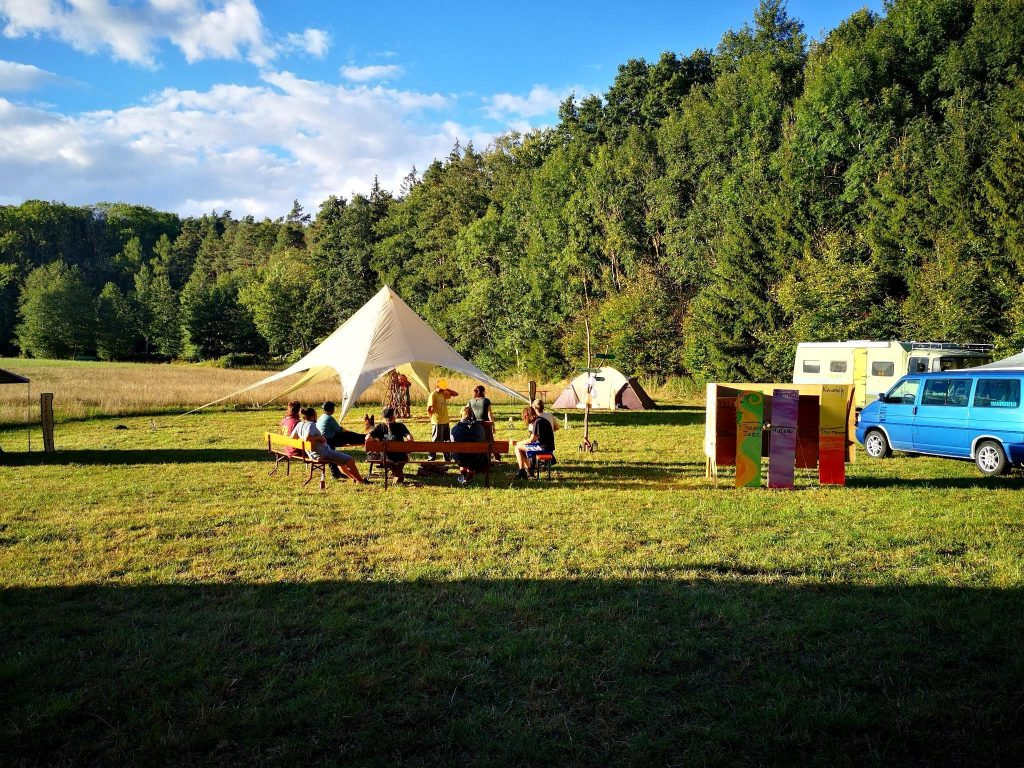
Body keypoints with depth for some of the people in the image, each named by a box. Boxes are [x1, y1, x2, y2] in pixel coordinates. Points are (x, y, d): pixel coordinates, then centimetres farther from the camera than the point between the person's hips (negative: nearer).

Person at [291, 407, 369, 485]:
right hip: (323, 453, -11)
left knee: (341, 460, 30)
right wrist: (319, 438, -20)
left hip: (312, 455, 11)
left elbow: (292, 437, 16)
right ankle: (360, 480, 3)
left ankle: (354, 478, 33)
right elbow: (307, 438, -33)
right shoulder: (311, 424, -18)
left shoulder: (299, 424, 7)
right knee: (350, 460, -7)